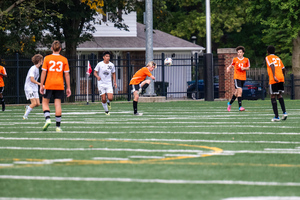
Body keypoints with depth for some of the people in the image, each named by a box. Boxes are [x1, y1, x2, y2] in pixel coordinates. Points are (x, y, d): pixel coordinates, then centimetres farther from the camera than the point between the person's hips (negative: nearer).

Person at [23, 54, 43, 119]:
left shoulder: (37, 69, 12)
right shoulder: (33, 69, -15)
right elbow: (32, 79, -22)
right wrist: (40, 84, -22)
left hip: (35, 89, 8)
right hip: (29, 88, -8)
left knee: (38, 104, -2)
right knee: (34, 103, -17)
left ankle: (27, 108, 22)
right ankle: (25, 116, -7)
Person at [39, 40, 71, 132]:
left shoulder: (47, 58, -1)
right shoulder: (64, 60, 2)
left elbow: (43, 72, -3)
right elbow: (67, 74, 2)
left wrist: (41, 85, 2)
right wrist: (68, 87, 7)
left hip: (49, 84, -1)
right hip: (60, 85, 1)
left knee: (45, 102, 11)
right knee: (58, 104, 3)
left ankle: (48, 119, -13)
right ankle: (58, 126, 2)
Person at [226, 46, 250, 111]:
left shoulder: (246, 60, 5)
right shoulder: (235, 59, 3)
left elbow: (248, 68, 9)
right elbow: (231, 65, 18)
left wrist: (244, 68, -11)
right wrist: (228, 68, -3)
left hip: (243, 78, 3)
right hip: (237, 77, -3)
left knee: (237, 92, 11)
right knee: (240, 91, -18)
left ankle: (230, 103, 31)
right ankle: (240, 106, -17)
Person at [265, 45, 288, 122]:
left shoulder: (268, 58, 4)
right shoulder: (278, 58, 21)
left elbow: (272, 65, -14)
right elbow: (283, 69, 21)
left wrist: (274, 76, -24)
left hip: (273, 80, -6)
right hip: (281, 78, 6)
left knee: (273, 97, 0)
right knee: (279, 95, 19)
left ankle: (276, 116, -5)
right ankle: (284, 112, 1)